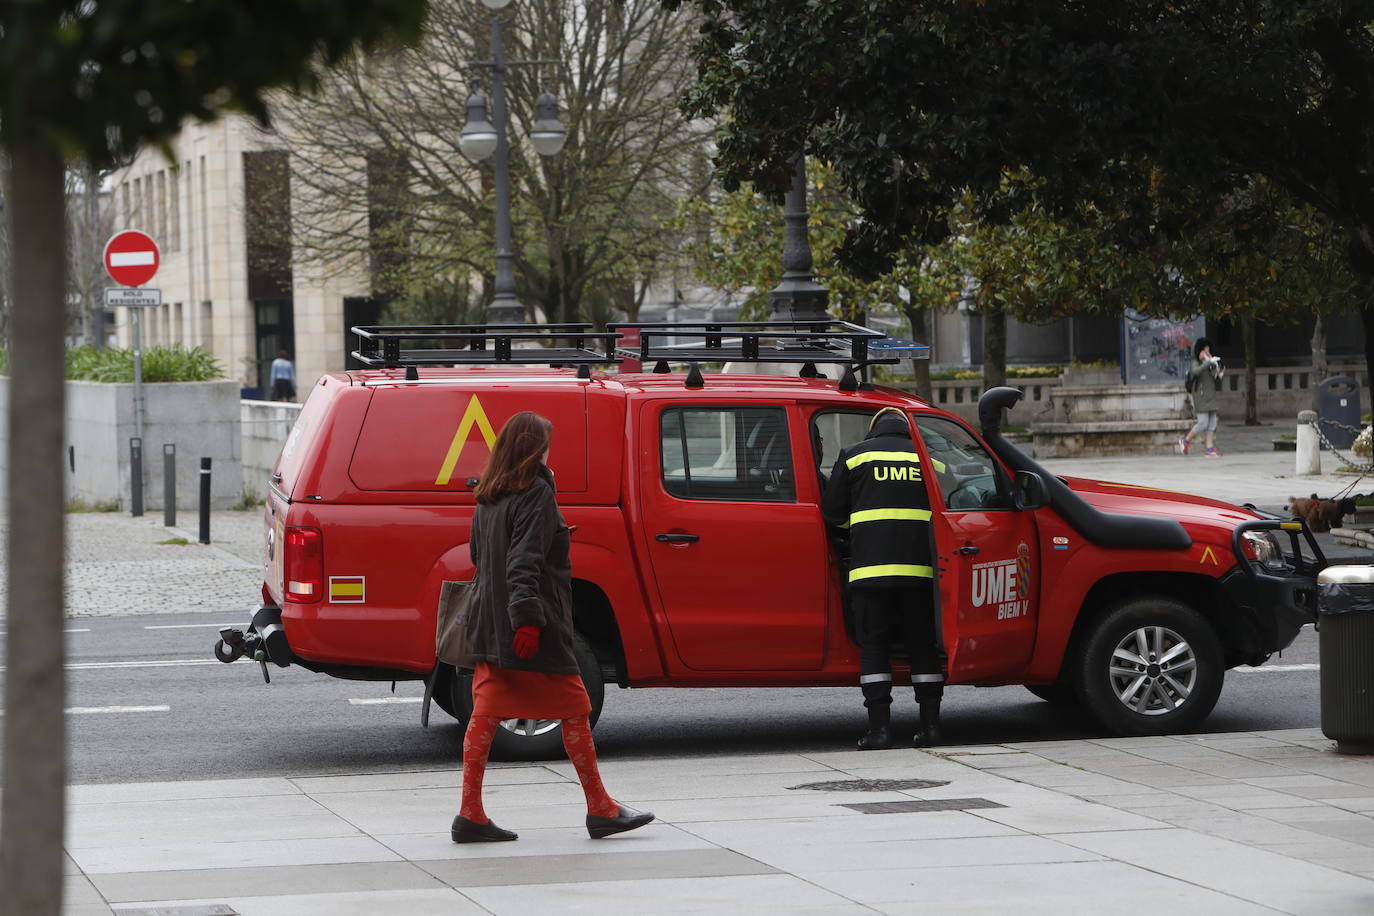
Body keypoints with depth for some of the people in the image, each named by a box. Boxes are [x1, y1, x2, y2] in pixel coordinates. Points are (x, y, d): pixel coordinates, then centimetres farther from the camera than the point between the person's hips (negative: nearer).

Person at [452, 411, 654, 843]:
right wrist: (527, 617, -25)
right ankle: (600, 810, 8)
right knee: (575, 711, 2)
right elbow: (524, 562, -21)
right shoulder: (536, 494, -12)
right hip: (536, 630, -8)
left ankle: (470, 814, -1)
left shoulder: (487, 500, 13)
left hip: (491, 626, 8)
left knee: (486, 712, 4)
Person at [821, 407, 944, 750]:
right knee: (923, 644, 9)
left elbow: (832, 510, 9)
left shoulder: (855, 455, 8)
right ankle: (930, 725, 8)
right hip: (920, 567, 2)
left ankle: (879, 728, -5)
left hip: (871, 566, -2)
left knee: (874, 646, 2)